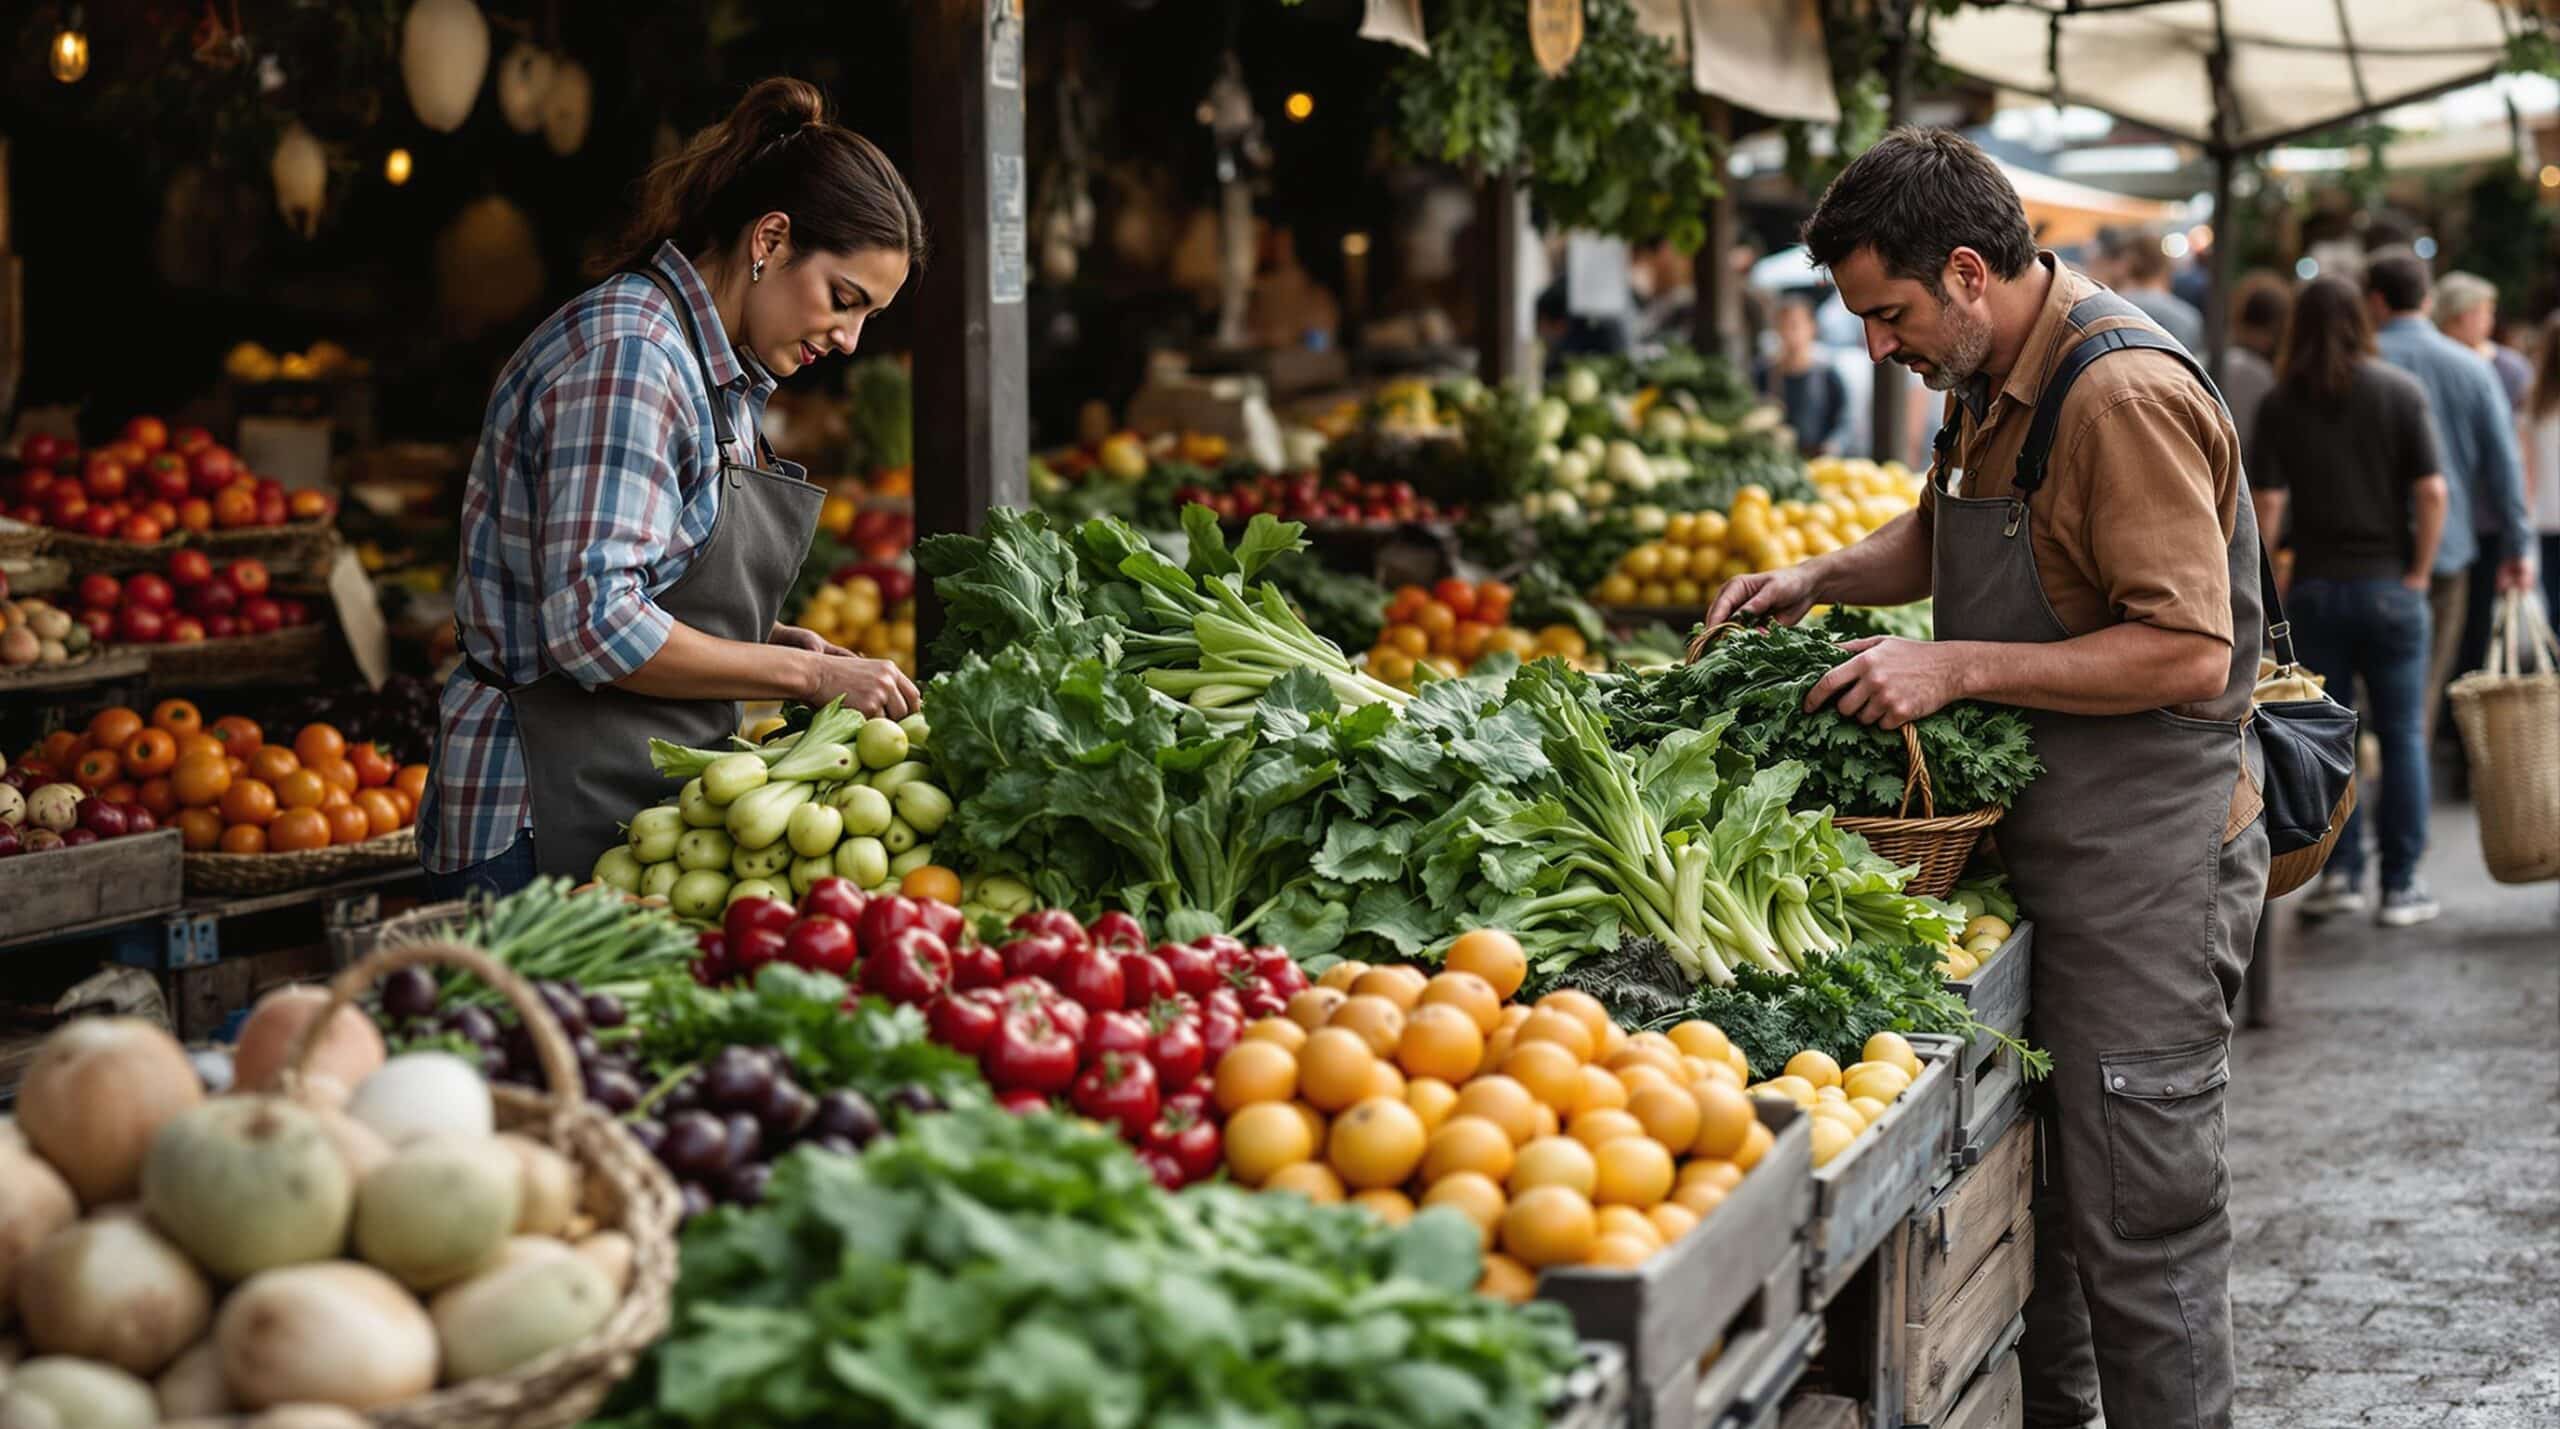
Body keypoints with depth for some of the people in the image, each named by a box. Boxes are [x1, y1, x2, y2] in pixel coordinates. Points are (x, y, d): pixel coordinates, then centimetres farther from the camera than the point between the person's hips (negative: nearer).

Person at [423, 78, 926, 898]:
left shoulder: (726, 374, 15)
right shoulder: (625, 354, -16)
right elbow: (593, 627, -23)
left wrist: (784, 645, 5)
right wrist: (806, 674, -16)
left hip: (650, 813, 9)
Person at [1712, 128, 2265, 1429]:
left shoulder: (2125, 395, -21)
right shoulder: (1991, 384, 10)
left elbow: (2189, 651, -26)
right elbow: (1946, 532, 29)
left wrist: (1958, 667, -24)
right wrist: (1822, 579, 11)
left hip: (2147, 868, -10)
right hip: (2052, 849, 10)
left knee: (2140, 1223, -3)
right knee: (2031, 1189, 18)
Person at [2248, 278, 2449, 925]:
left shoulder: (2281, 403, -2)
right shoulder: (2401, 391, -3)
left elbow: (2267, 503, -7)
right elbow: (2432, 491, -9)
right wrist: (2419, 571, -1)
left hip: (2316, 586, 1)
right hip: (2389, 584, -1)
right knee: (2402, 736, 6)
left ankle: (2341, 871, 8)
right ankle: (2401, 885, 7)